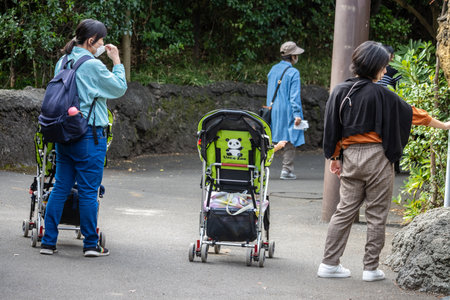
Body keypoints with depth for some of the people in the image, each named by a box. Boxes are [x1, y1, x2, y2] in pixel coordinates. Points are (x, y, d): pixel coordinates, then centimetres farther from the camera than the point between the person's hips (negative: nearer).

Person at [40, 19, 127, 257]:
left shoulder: (63, 62, 7)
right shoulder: (93, 65, -14)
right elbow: (120, 88, -5)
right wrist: (116, 61, 4)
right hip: (89, 134, -7)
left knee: (60, 187, 10)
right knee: (88, 190, 0)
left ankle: (48, 241, 10)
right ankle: (90, 244, 7)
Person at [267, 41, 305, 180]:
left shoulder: (273, 70, 8)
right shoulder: (293, 73, -12)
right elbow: (294, 96, -15)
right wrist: (297, 114, -16)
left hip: (273, 110, 6)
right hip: (287, 111, -6)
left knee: (269, 140, 8)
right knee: (289, 140, 3)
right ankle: (286, 170, 2)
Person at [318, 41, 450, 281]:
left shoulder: (340, 91, 2)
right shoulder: (380, 94, -11)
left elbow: (332, 127, 5)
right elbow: (412, 114, -3)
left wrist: (334, 157, 15)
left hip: (350, 156, 5)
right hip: (377, 158, -5)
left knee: (345, 210, 10)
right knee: (376, 214, 4)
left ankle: (329, 263, 7)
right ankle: (371, 268, 7)